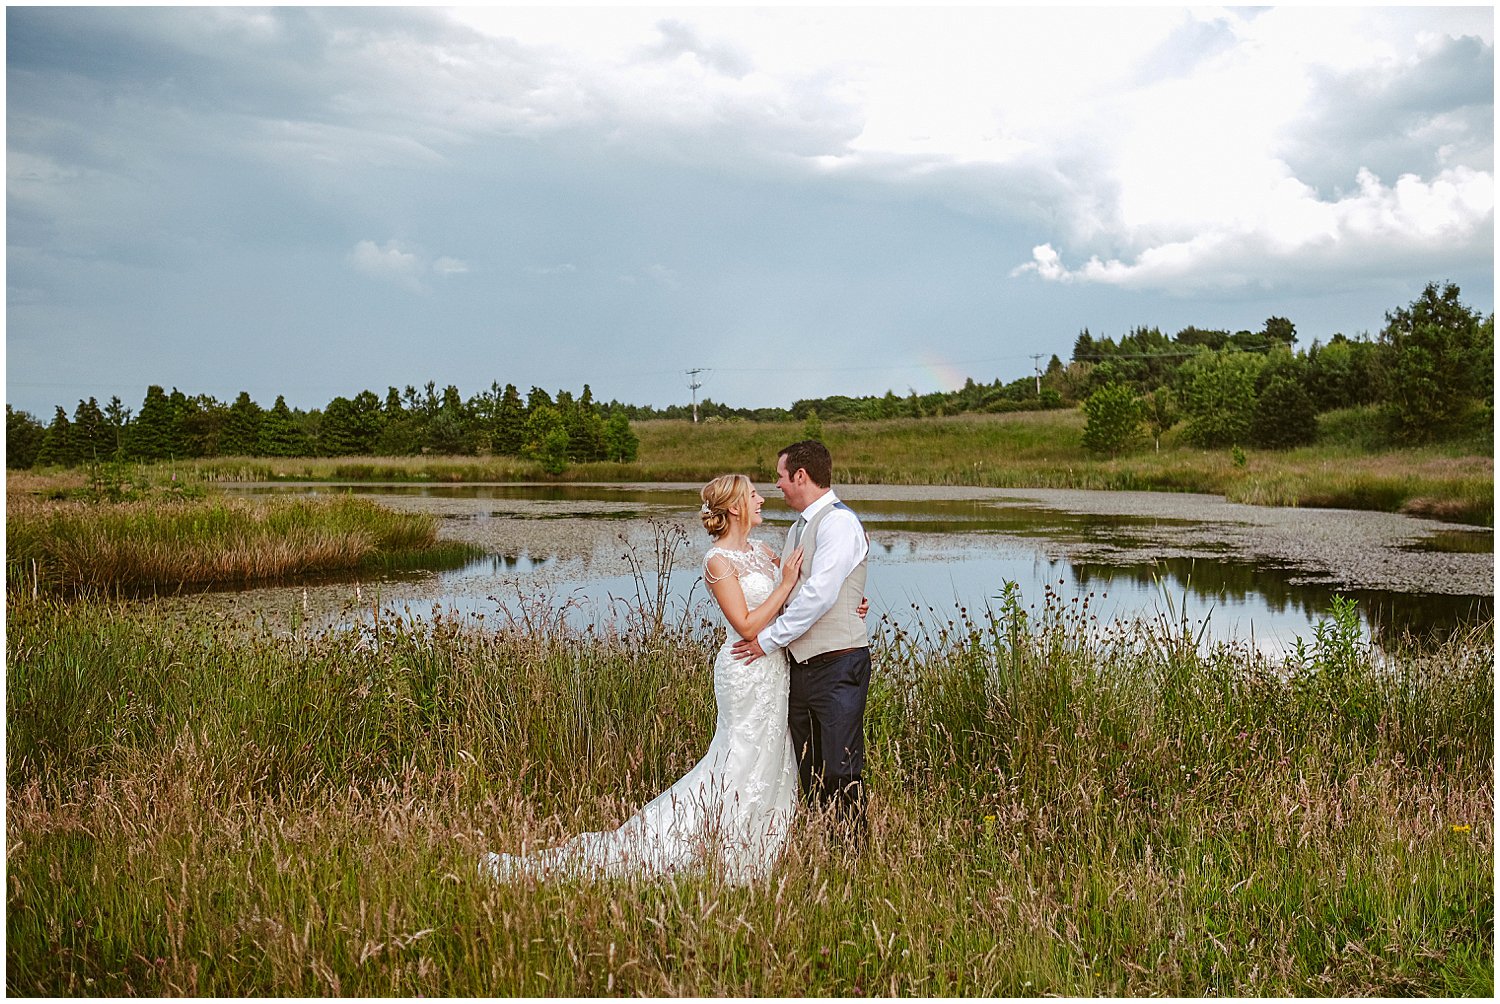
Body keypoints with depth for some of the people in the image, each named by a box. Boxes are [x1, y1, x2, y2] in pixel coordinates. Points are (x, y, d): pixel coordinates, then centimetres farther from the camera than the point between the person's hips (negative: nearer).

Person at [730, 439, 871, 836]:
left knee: (841, 774, -6)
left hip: (837, 666, -9)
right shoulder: (798, 528, 17)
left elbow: (819, 594, -21)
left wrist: (769, 639, -15)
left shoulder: (839, 522, -13)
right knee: (809, 774, 14)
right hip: (801, 665, 9)